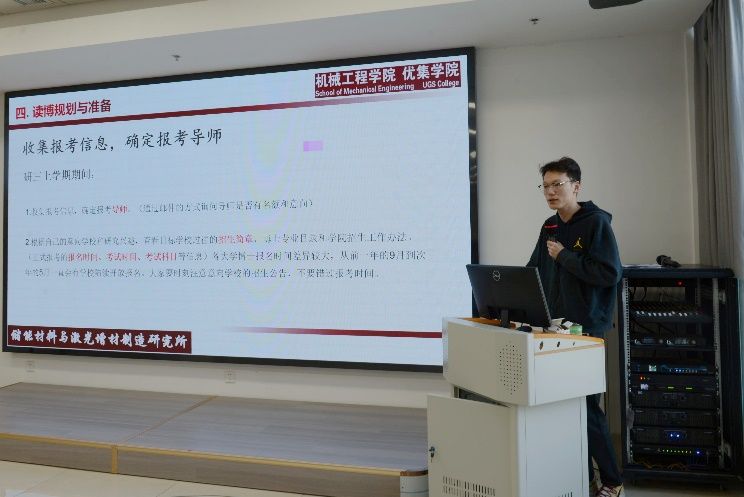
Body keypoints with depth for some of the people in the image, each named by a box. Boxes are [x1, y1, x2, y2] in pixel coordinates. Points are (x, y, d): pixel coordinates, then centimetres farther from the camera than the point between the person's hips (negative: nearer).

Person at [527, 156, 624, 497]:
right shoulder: (550, 228, 13)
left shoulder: (596, 223, -8)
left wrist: (564, 256, -14)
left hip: (585, 330, -7)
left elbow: (610, 273, -20)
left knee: (586, 408, 1)